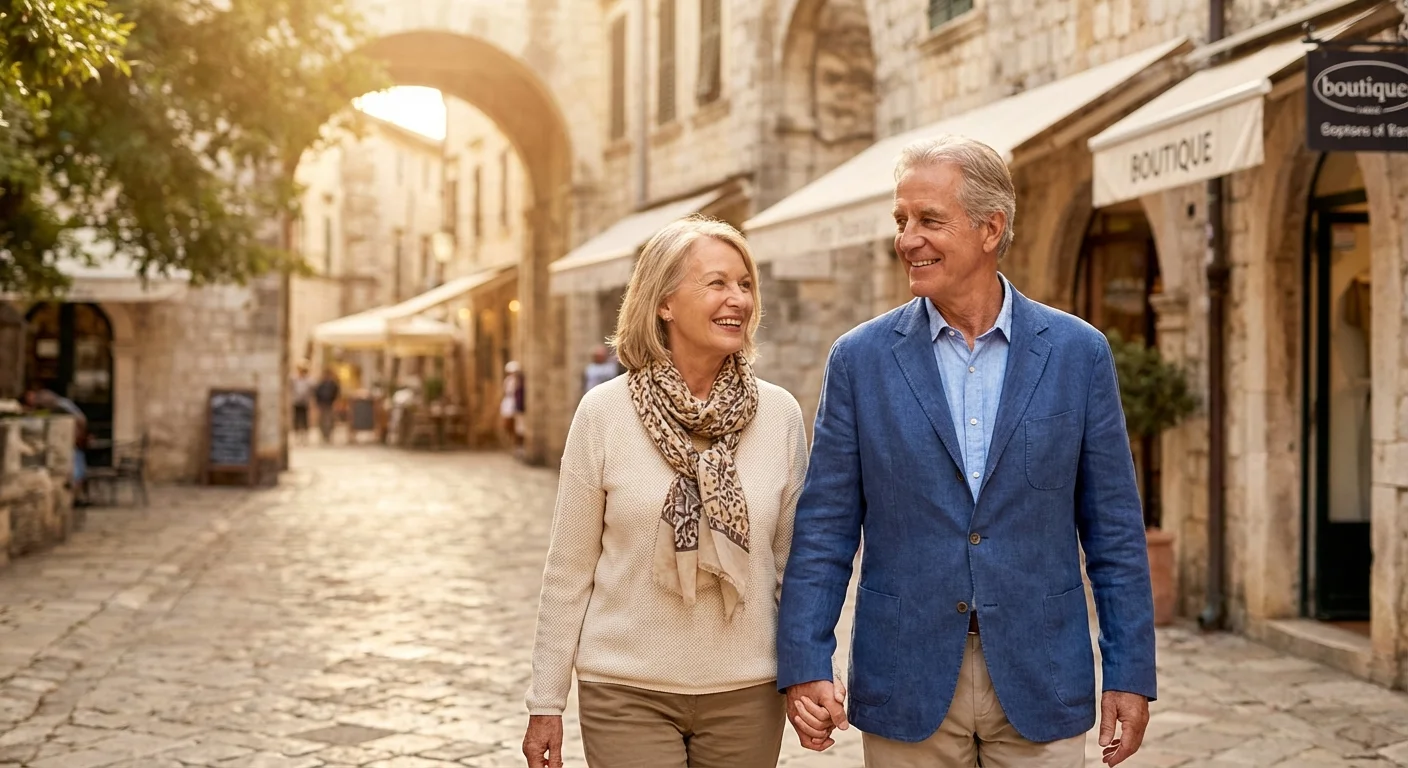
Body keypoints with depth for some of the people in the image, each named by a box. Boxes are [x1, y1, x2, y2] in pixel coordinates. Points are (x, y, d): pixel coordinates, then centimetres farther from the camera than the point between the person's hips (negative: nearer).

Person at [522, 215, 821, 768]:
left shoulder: (781, 414, -1)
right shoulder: (604, 412, -6)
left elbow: (796, 562, 7)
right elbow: (569, 571, -1)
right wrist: (545, 703, 1)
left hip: (747, 694, 2)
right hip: (627, 692, -2)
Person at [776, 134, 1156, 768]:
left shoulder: (1078, 352, 1)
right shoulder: (860, 359, 0)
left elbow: (1113, 527, 3)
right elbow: (825, 527, 0)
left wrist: (1130, 674, 0)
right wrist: (803, 666, -8)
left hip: (1040, 687, 0)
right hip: (905, 687, 0)